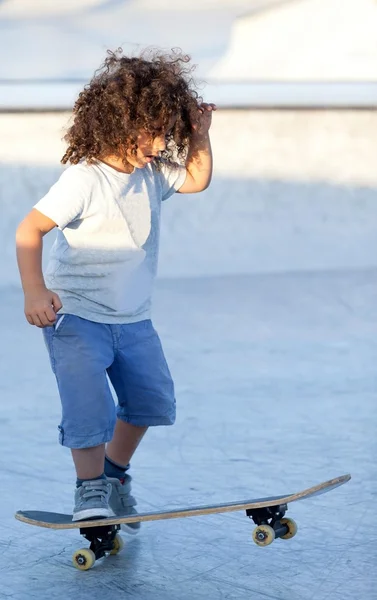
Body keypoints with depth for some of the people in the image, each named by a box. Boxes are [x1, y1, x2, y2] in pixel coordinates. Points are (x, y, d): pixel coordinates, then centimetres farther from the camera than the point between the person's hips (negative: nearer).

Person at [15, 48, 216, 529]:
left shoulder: (153, 174, 0)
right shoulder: (84, 179, -22)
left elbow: (197, 179, 19)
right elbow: (29, 229, -23)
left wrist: (199, 135, 2)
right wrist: (35, 291, -33)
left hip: (133, 317, 7)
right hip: (76, 315, -7)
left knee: (151, 398, 12)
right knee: (90, 405, -15)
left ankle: (114, 470, 32)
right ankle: (90, 487, 4)